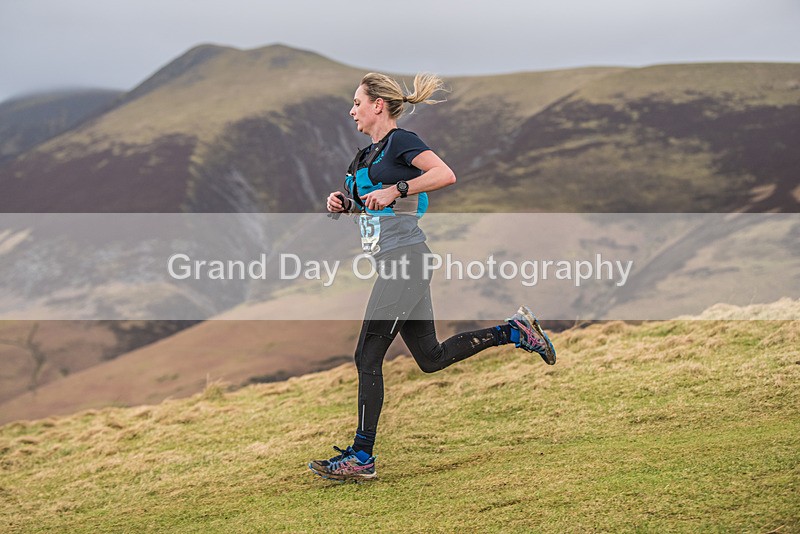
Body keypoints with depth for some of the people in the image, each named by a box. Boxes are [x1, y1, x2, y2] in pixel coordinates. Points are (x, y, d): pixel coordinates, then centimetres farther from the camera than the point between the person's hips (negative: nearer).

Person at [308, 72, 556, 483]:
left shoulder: (400, 141, -8)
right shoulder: (370, 154, 19)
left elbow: (446, 175, -22)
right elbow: (367, 204, 30)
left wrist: (395, 190, -21)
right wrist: (342, 203, 10)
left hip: (404, 259, -10)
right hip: (393, 263, 10)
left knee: (368, 357, -8)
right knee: (431, 358, 14)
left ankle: (361, 457, -4)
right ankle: (516, 330, 21)